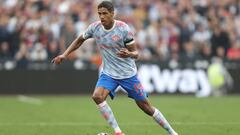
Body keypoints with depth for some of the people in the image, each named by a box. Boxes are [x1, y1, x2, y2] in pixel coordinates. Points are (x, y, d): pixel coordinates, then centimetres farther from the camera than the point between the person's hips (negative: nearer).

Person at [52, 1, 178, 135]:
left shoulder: (123, 29, -19)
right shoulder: (95, 27, -9)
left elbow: (135, 53, -14)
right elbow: (80, 40, 11)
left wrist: (128, 54, -37)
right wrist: (64, 55, 2)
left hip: (128, 74, -3)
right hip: (109, 73, 3)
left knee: (146, 107, 3)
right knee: (97, 96, -26)